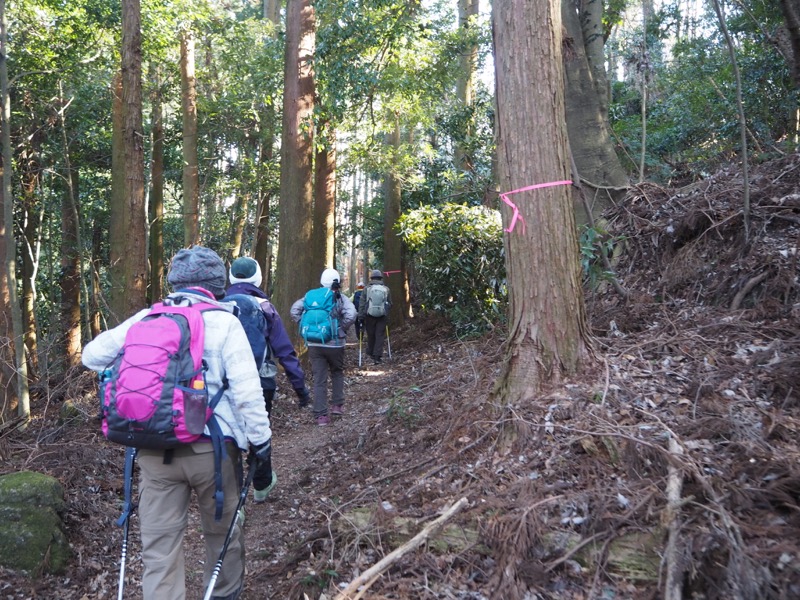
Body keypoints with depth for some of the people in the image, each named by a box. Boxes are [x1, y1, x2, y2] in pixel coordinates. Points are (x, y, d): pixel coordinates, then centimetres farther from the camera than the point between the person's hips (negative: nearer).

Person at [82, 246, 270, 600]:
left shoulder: (145, 318, 5)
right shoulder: (224, 322, -6)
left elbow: (92, 355, 11)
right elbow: (246, 390, -12)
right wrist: (260, 439, -4)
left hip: (154, 448, 3)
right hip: (211, 447, -2)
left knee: (159, 546, 10)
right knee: (222, 532, 20)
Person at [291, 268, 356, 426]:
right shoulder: (340, 298, -5)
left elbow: (294, 310, -2)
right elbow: (351, 315, -23)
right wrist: (342, 329, -8)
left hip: (314, 344, 2)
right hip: (334, 344, -2)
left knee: (319, 379, 4)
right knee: (337, 373, 23)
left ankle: (321, 415, 4)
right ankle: (337, 405, 24)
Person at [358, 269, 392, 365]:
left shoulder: (367, 289, -2)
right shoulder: (386, 289, 2)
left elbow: (361, 304, -4)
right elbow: (390, 304, 7)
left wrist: (360, 316, -1)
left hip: (369, 316, 0)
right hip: (382, 316, 0)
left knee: (370, 335, 14)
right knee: (380, 336, 2)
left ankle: (370, 353, 29)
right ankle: (377, 357, -2)